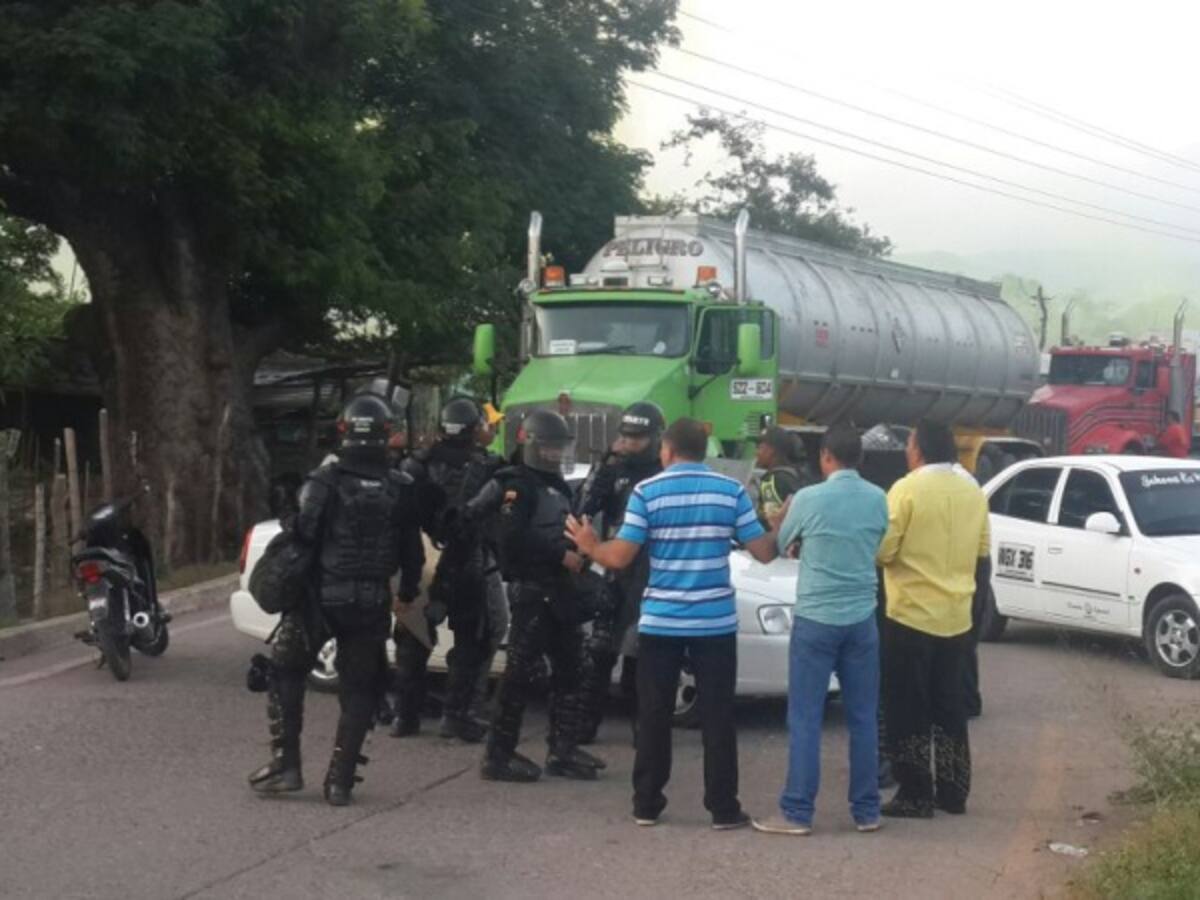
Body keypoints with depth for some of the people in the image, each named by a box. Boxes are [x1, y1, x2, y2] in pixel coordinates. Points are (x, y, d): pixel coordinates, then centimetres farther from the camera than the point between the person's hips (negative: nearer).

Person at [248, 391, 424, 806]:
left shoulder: (325, 481, -11)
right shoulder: (400, 489, -1)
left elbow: (302, 536, -12)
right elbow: (412, 552, 5)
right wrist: (408, 590, 19)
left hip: (320, 598, -2)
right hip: (372, 602, 2)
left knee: (286, 674, 15)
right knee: (358, 690, 11)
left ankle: (285, 764, 9)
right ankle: (340, 780, 6)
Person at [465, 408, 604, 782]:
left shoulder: (557, 485, 20)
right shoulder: (514, 484, -9)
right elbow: (514, 539, -21)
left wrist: (579, 552, 7)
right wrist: (562, 555, -21)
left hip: (560, 588, 9)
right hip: (530, 588, -9)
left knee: (568, 669, 12)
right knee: (521, 672, -9)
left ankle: (563, 750, 19)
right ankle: (499, 755, -6)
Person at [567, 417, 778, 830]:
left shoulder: (647, 492, -3)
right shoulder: (731, 490, 0)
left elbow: (620, 557, -7)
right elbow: (764, 552, 0)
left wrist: (590, 546, 13)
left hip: (660, 622, 0)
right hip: (715, 622, 0)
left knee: (654, 715, 9)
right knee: (717, 717, 4)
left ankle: (647, 804, 13)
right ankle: (723, 808, 5)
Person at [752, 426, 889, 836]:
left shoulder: (809, 499, -10)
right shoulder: (879, 500, 2)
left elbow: (778, 545, 6)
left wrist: (781, 518, 26)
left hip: (815, 619, -4)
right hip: (861, 619, 4)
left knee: (805, 717, 0)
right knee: (863, 717, 9)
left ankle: (797, 812, -1)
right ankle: (866, 810, 13)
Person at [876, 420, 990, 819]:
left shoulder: (907, 489, -12)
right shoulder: (973, 493, 7)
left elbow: (883, 550, -13)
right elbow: (982, 556, 15)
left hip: (911, 616, -6)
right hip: (957, 618, 6)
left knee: (908, 710, 1)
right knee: (950, 709, 14)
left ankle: (915, 795, 0)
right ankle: (953, 791, 17)